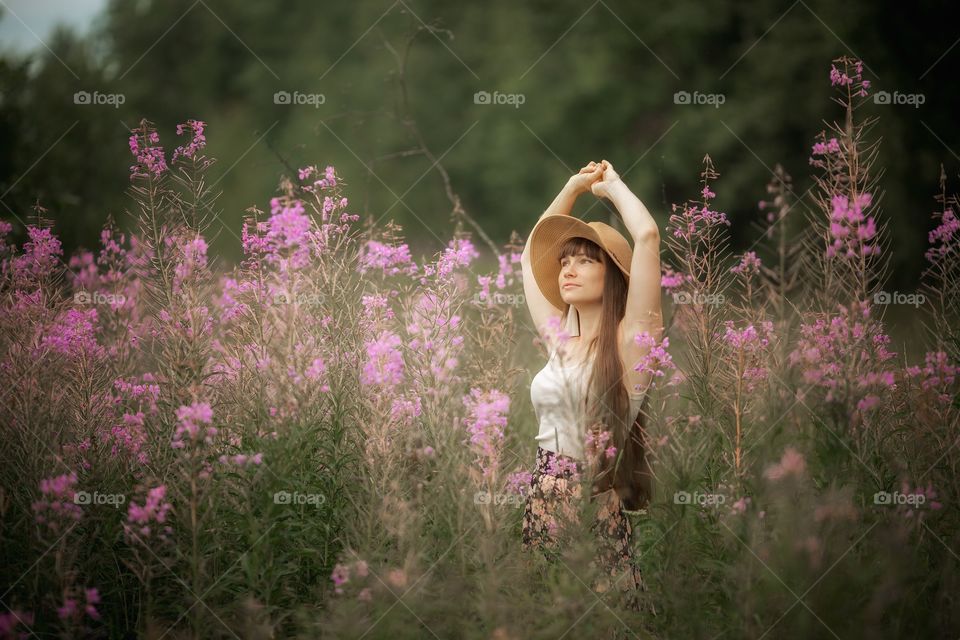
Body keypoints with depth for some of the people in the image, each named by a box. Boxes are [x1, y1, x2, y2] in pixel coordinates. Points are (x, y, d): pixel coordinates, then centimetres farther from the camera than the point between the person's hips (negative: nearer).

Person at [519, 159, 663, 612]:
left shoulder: (629, 340, -6)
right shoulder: (558, 337, 11)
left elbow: (647, 235, -15)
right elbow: (530, 254, 25)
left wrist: (611, 185, 2)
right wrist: (573, 188, 23)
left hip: (598, 514, -6)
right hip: (542, 510, 6)